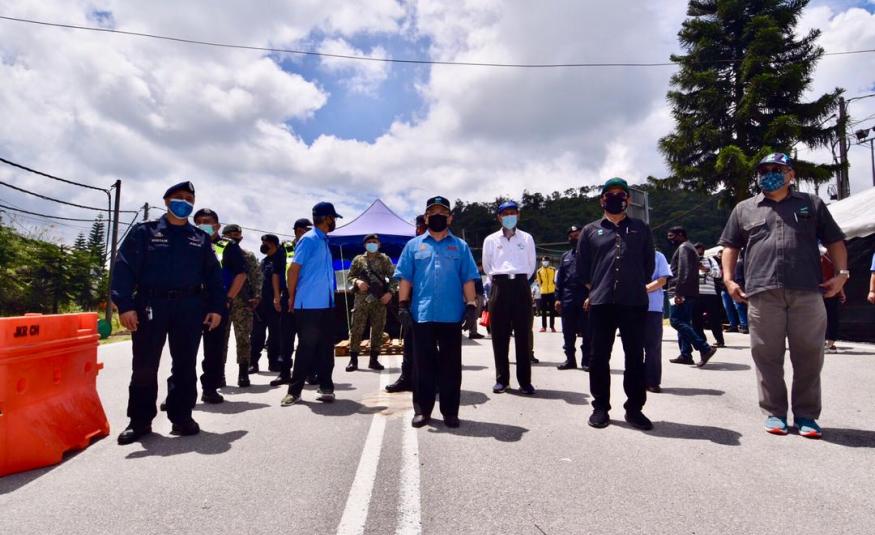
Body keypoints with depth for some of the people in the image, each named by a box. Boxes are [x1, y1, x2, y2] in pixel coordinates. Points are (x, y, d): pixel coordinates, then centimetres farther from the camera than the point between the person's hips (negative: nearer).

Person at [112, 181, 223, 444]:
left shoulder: (200, 238, 14)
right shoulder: (144, 232, 5)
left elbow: (213, 275, 12)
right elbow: (124, 268, -3)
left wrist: (216, 307, 3)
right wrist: (125, 305, -13)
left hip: (189, 307, 2)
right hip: (151, 305, -2)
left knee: (185, 365, 6)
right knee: (144, 366, 3)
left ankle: (182, 417, 16)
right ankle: (140, 420, 15)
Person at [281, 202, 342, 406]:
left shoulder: (324, 241, 16)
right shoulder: (308, 240, -11)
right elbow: (294, 270, -12)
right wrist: (292, 298, -6)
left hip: (326, 305, 8)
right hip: (309, 305, -8)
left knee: (325, 347, 10)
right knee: (306, 348, -2)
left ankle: (325, 386, 17)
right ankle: (295, 390, 8)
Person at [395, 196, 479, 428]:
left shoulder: (460, 246, 11)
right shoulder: (414, 245, 10)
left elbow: (468, 280, 6)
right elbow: (405, 278, 6)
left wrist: (471, 306, -3)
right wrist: (403, 306, -3)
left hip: (452, 315, 0)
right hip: (422, 314, 0)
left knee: (451, 365, 6)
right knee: (423, 364, 6)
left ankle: (450, 411, 16)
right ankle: (422, 410, 17)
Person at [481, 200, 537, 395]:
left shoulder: (527, 238, 8)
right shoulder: (490, 240, 8)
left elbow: (531, 265, 15)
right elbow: (487, 267, 16)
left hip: (521, 287, 0)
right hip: (500, 287, 0)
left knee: (523, 335, 0)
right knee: (500, 335, 2)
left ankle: (525, 380, 5)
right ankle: (501, 379, 11)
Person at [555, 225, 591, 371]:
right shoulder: (565, 256, 16)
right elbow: (560, 278, 13)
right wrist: (558, 298, 5)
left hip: (585, 298, -4)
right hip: (567, 299, 5)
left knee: (587, 332, 1)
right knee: (568, 332, 8)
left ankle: (586, 361, 8)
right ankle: (570, 359, 17)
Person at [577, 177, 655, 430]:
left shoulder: (641, 228, 13)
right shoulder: (590, 231, 11)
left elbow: (649, 263, 15)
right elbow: (582, 267, 12)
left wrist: (636, 286, 11)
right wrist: (595, 290, 10)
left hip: (635, 302, 1)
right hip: (601, 303, 0)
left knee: (635, 356, 4)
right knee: (600, 356, 3)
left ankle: (634, 408, 15)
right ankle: (600, 407, 14)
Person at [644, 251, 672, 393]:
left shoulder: (658, 256, 7)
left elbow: (663, 280, -2)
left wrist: (645, 288, -17)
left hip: (653, 306, -1)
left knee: (653, 345, 0)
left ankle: (652, 381, 7)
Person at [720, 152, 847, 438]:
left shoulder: (811, 203, 16)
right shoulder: (744, 209, 16)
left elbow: (834, 240, 16)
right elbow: (730, 246, 16)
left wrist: (841, 273, 2)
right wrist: (728, 279, 4)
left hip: (807, 293, 0)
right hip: (762, 294, 0)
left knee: (808, 356, 3)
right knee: (767, 356, 2)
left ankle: (806, 415, 15)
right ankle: (775, 413, 12)